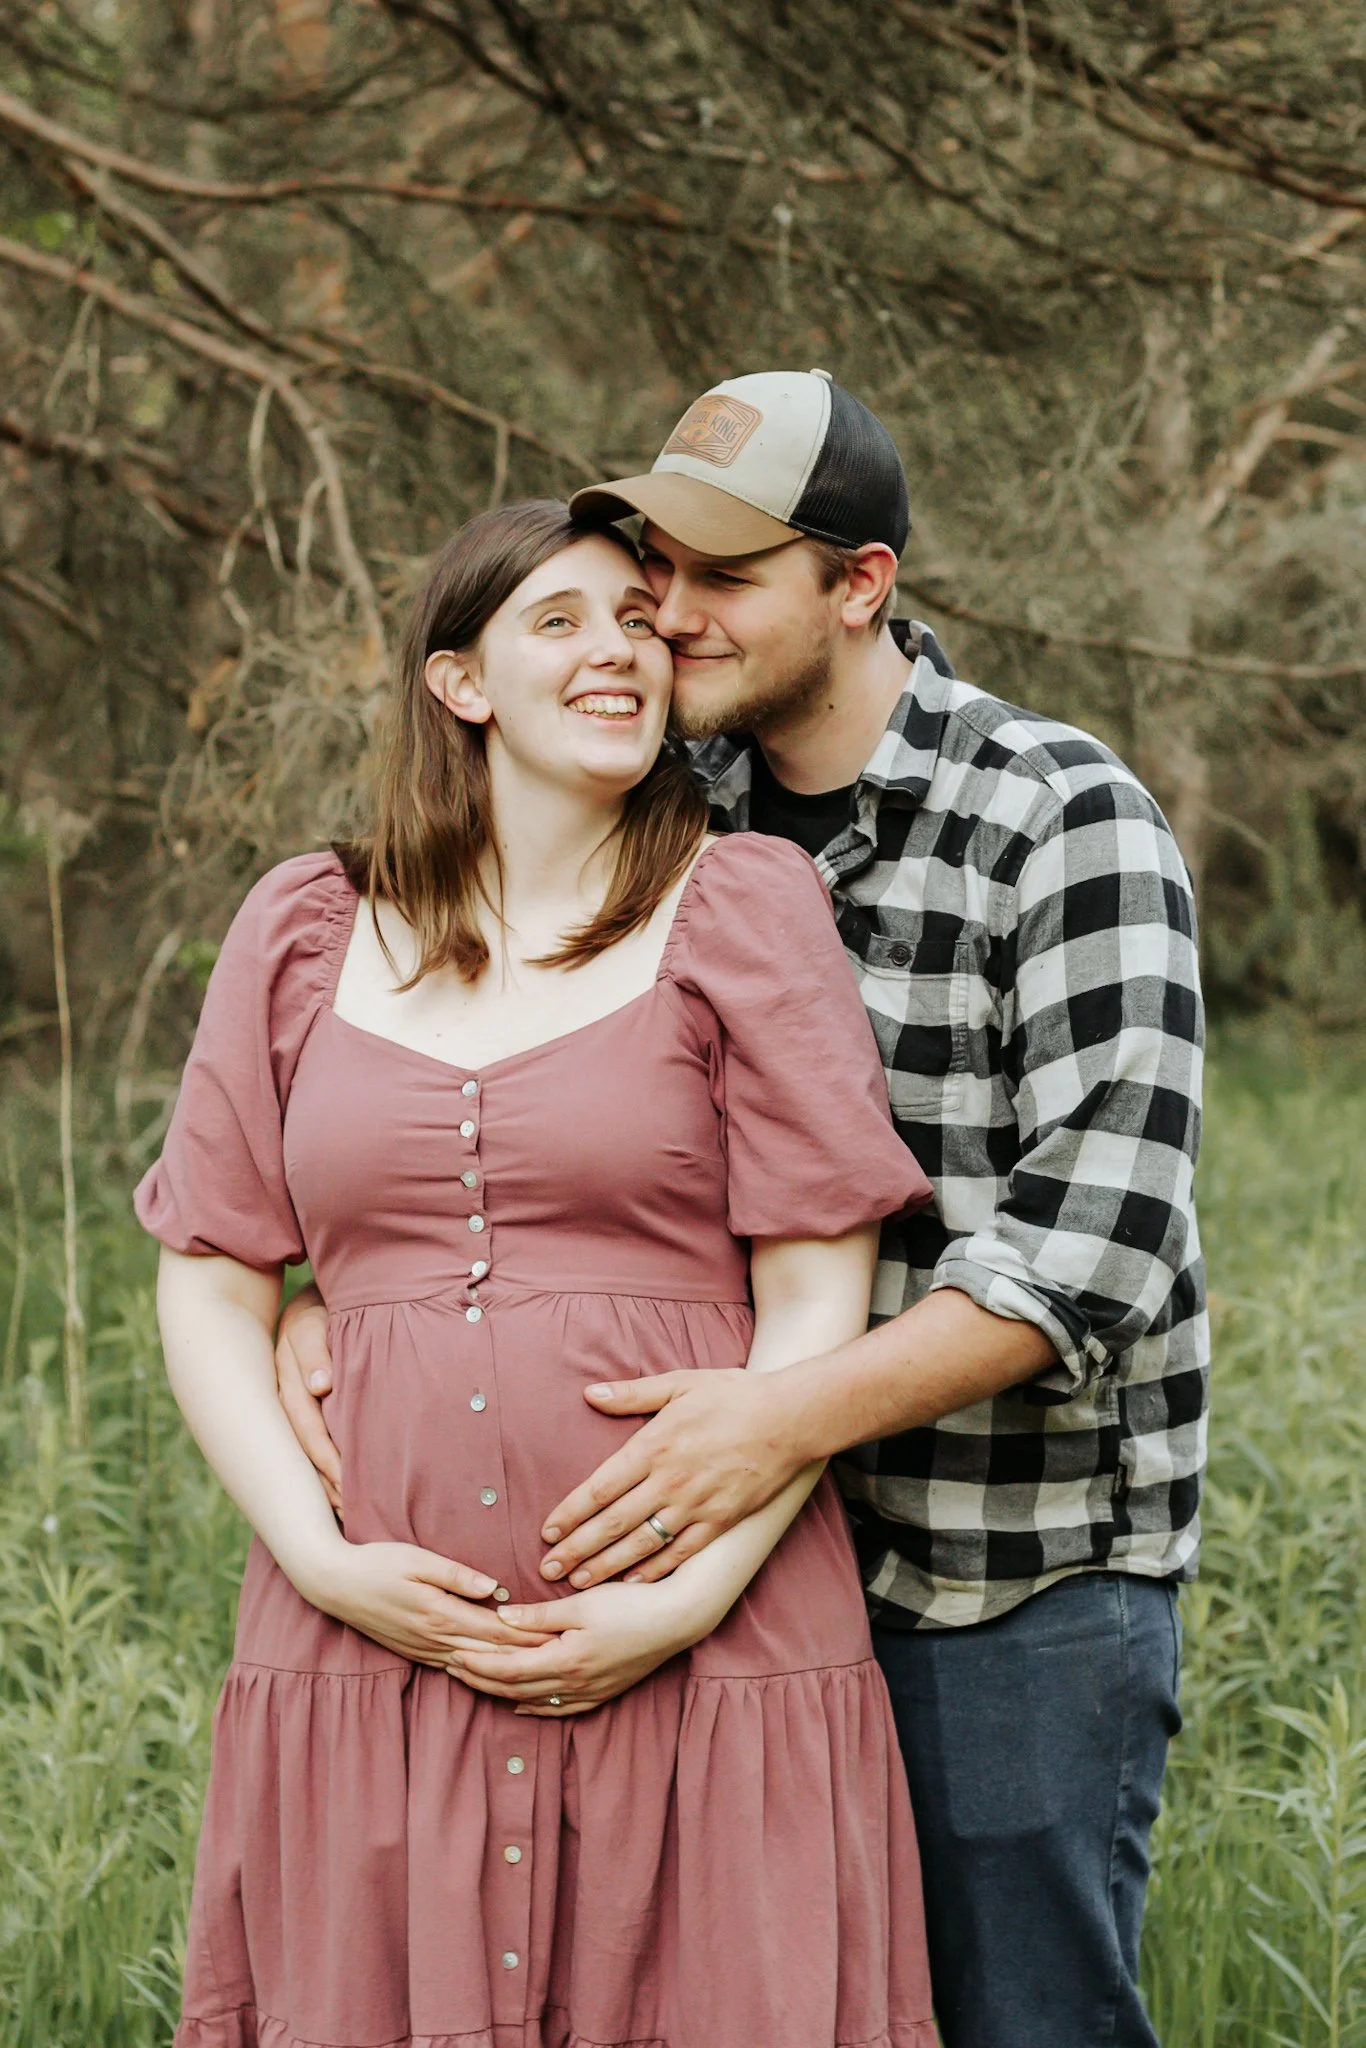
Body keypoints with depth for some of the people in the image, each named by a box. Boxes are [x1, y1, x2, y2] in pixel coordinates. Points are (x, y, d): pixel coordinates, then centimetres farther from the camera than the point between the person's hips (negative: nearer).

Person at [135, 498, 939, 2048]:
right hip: (369, 1664, 2)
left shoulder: (743, 909, 4)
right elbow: (209, 1292, 11)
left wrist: (691, 1601, -11)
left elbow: (819, 1301, 0)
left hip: (700, 1668, -2)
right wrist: (324, 1561, -4)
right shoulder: (306, 932, 11)